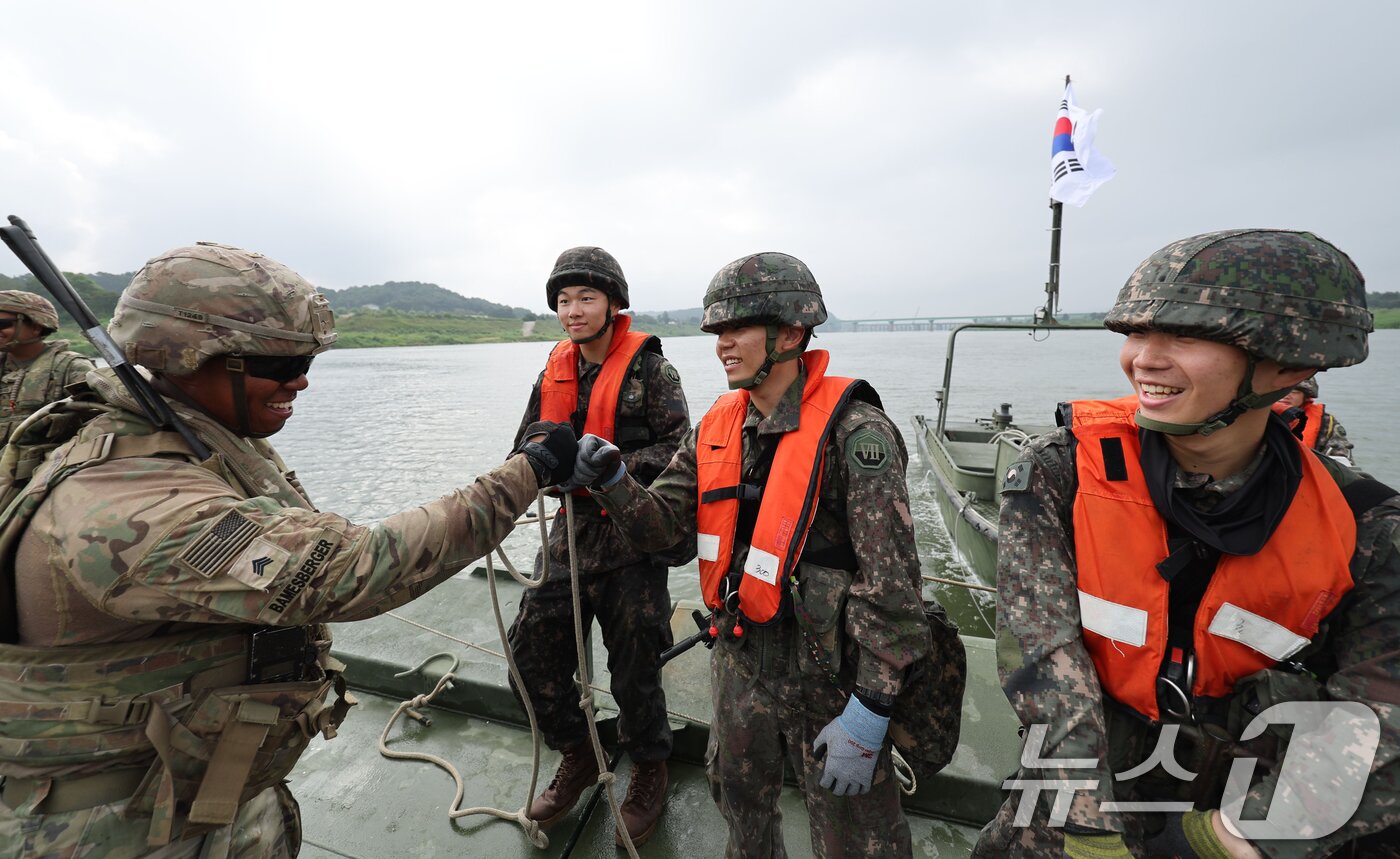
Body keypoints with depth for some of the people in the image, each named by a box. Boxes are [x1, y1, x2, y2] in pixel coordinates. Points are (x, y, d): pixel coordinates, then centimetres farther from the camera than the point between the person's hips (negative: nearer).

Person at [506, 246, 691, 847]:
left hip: (634, 536, -6)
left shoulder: (649, 367, -9)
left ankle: (649, 774, 37)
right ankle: (577, 757, 39)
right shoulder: (555, 371, 9)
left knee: (633, 664, 7)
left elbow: (677, 450, -14)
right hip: (571, 528, 6)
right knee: (532, 650, 11)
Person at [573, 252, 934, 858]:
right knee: (741, 807, 30)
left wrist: (869, 714, -20)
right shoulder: (717, 428, -2)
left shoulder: (852, 431, -22)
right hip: (740, 665, 6)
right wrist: (613, 483, -21)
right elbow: (659, 522, -2)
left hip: (828, 680, -6)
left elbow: (889, 581, -22)